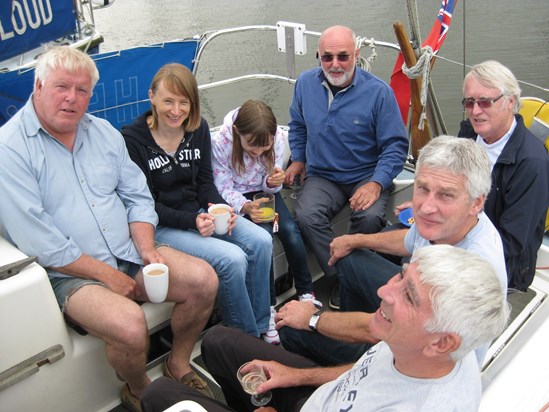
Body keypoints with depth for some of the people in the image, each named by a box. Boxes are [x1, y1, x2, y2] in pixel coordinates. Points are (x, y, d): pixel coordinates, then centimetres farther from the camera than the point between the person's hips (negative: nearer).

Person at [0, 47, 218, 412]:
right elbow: (39, 241, -17)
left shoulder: (104, 132, 10)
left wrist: (147, 249, -8)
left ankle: (179, 362, 15)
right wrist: (108, 275, -15)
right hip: (70, 274, -6)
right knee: (129, 324, -30)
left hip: (129, 254, 6)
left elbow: (138, 198, 10)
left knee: (204, 279, -10)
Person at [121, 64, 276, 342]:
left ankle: (261, 326, 4)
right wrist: (191, 221, -24)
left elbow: (205, 181, 9)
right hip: (160, 226, -6)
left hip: (198, 213, 6)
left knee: (261, 241, -14)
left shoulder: (198, 128, 4)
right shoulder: (132, 140, -13)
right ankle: (248, 338, -1)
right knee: (232, 259, -25)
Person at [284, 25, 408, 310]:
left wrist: (376, 183, -21)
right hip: (322, 176, 3)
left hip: (366, 176, -2)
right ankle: (342, 278, -10)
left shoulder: (378, 91, -10)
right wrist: (298, 159, 12)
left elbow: (395, 145, -8)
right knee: (306, 217, -28)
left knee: (369, 218, -33)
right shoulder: (305, 83, 2)